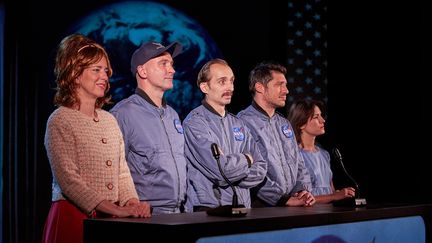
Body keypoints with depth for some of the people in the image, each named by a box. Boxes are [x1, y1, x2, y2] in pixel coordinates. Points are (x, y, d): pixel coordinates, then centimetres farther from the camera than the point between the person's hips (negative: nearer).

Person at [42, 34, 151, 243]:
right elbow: (68, 179, -15)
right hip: (74, 216, -5)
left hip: (110, 217, 6)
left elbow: (122, 172, 11)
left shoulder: (109, 120, 12)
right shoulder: (60, 120, -7)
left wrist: (133, 203, -9)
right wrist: (116, 210, -21)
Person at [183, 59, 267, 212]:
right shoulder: (194, 122, -3)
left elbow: (260, 169, 13)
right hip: (208, 210, -4)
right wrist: (246, 160, 5)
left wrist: (231, 178, -4)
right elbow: (221, 167, -14)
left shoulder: (237, 124, 19)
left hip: (243, 210, 4)